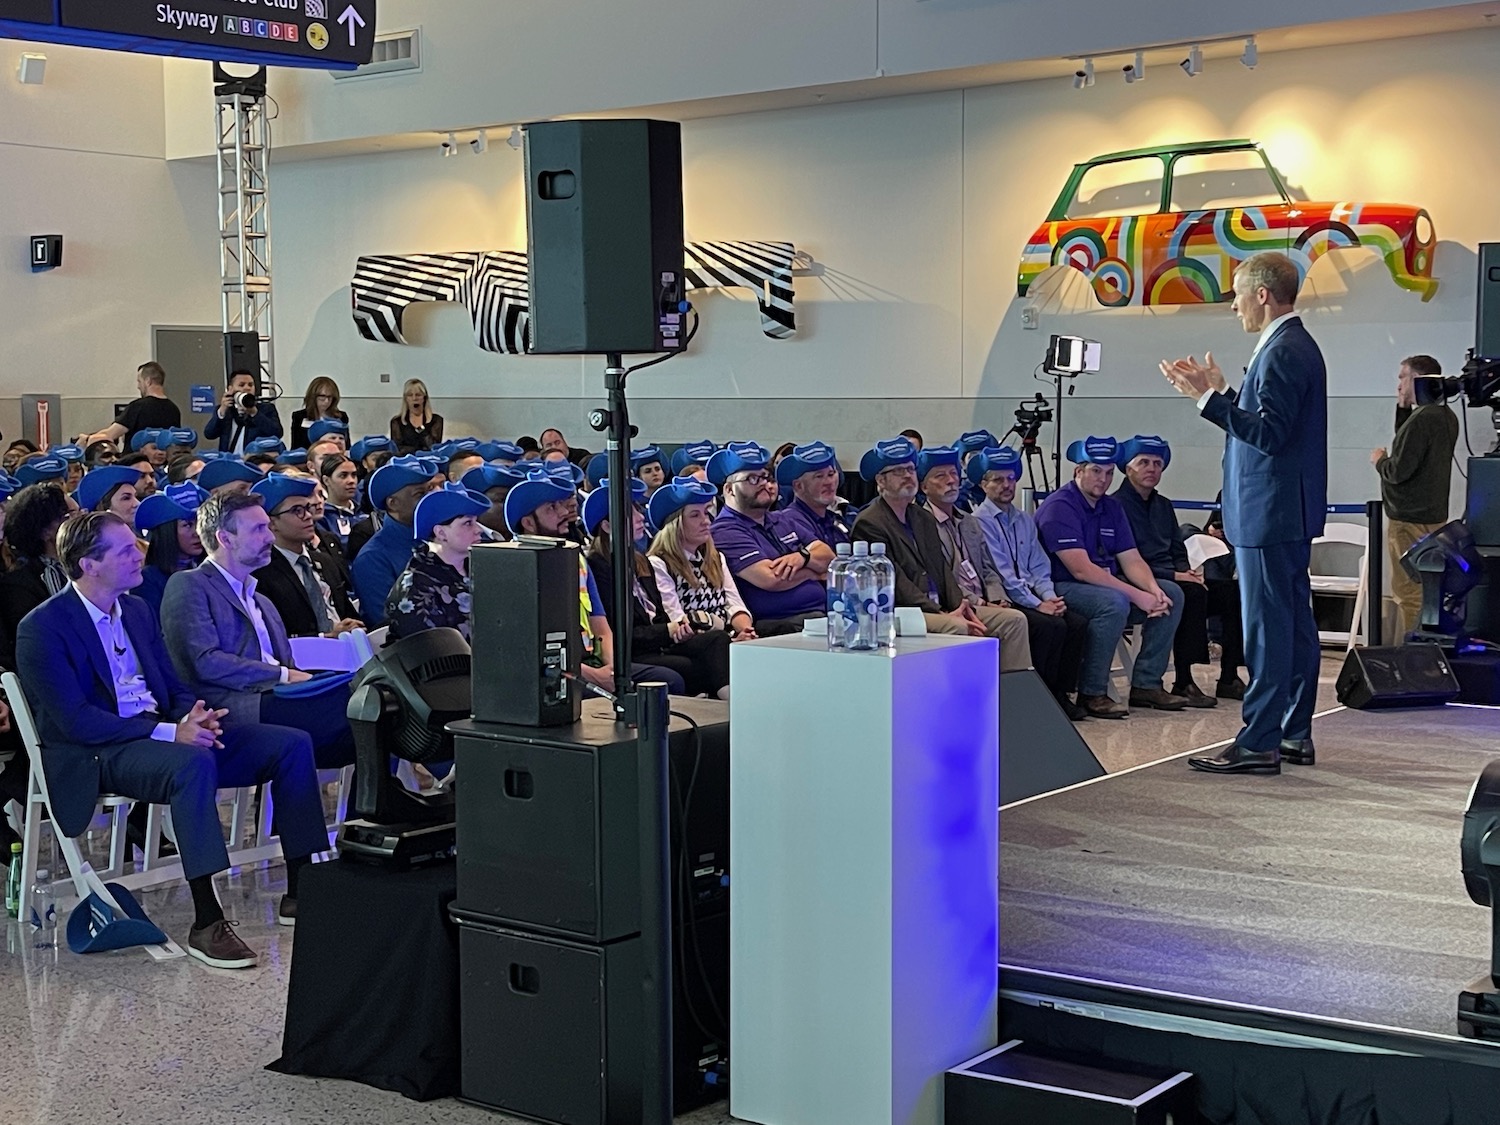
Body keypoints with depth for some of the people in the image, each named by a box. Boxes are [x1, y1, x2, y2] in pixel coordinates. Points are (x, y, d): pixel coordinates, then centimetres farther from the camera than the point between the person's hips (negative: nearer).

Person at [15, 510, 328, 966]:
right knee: (194, 764, -39)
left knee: (291, 744, -6)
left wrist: (192, 717, -9)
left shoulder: (136, 611, 16)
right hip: (97, 754, -8)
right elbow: (75, 720, -18)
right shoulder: (42, 628, -9)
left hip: (162, 732, 8)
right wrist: (170, 733, -24)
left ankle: (299, 892, -3)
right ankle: (206, 923, -36)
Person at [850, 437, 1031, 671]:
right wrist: (944, 616, -18)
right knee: (959, 629, -34)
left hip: (941, 609, 8)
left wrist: (960, 605, -4)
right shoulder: (869, 524, -5)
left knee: (1013, 620, -6)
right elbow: (896, 582, -12)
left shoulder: (924, 518, 21)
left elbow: (942, 568, 16)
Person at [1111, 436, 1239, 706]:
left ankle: (1229, 678, -7)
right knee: (1192, 593, -33)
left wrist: (1189, 572, -1)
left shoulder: (1163, 506, 22)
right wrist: (1175, 576, -17)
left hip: (1174, 580, 8)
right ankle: (1183, 683, -31)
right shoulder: (1117, 506, -5)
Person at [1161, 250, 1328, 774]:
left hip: (1270, 513, -11)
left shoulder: (1282, 353, -17)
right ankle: (1295, 735, 20)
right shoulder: (1295, 346, 16)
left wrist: (1208, 398, -24)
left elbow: (1269, 434, -23)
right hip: (1289, 512, 11)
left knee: (1267, 628, -8)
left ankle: (1259, 743, -6)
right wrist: (1222, 392, 17)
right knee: (1294, 622, 13)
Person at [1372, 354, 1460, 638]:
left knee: (1408, 594, -6)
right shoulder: (1447, 417, 11)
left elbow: (1398, 471, -22)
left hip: (1410, 521, -10)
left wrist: (1379, 460, -1)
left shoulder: (1421, 419, -19)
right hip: (1435, 516, 10)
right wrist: (1404, 406, 12)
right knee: (1426, 591, 15)